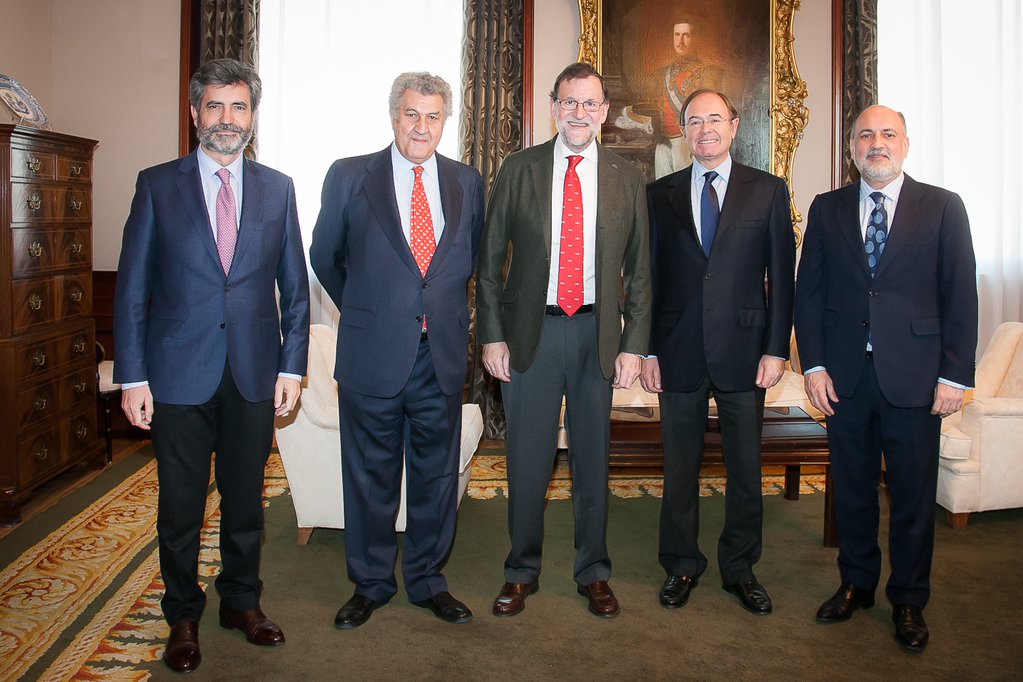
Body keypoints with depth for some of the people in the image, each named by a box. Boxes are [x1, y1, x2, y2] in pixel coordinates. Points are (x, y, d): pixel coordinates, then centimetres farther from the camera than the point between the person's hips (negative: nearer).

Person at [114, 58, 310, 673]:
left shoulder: (277, 189, 6)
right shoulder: (158, 185, 1)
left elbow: (295, 287, 8)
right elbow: (132, 287, 0)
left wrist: (292, 366, 1)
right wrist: (132, 377, -5)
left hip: (255, 373, 2)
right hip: (179, 374, -1)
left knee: (246, 499, 13)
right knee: (181, 506, 9)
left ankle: (242, 601, 32)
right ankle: (184, 617, 28)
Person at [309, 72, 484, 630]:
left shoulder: (466, 182, 6)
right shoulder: (349, 177, -1)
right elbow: (325, 258, 10)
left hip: (442, 356, 2)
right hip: (372, 354, -2)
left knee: (436, 474, 11)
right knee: (370, 476, 9)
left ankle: (428, 580, 29)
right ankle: (370, 583, 28)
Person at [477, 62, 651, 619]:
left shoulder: (625, 178, 5)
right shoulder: (519, 169, 2)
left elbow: (638, 269, 6)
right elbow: (490, 259, 2)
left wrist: (633, 344, -1)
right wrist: (492, 334, -4)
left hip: (597, 331, 1)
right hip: (531, 330, -1)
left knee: (593, 458, 10)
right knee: (527, 459, 6)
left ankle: (593, 573, 27)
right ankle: (522, 572, 24)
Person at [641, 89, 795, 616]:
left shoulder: (768, 190, 5)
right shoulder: (660, 194, 7)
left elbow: (781, 275, 3)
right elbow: (648, 277, 6)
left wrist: (776, 349, -4)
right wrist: (647, 350, 0)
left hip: (743, 350, 0)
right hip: (677, 352, 1)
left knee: (745, 466, 8)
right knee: (679, 466, 9)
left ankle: (740, 568, 25)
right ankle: (681, 566, 25)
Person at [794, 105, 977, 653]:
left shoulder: (942, 207, 2)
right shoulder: (827, 209, 8)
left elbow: (960, 296, 0)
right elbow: (808, 292, 5)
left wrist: (955, 375, -6)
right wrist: (813, 365, -3)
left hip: (914, 377, -1)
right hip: (844, 375, 2)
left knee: (913, 494, 8)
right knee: (852, 488, 12)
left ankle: (908, 601, 25)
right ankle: (856, 584, 30)